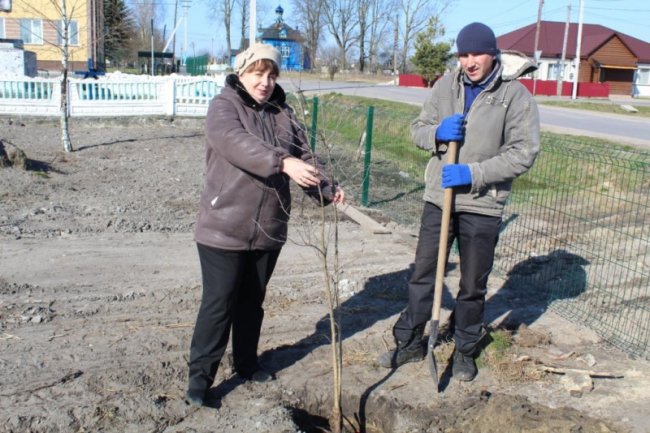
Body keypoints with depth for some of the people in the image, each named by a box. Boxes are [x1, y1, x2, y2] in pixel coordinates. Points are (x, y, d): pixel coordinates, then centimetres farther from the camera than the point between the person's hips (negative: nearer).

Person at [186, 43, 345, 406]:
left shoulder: (283, 113, 11)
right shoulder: (224, 106, -8)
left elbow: (304, 156, 5)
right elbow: (237, 144, -28)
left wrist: (327, 189, -14)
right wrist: (282, 162, -41)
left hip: (269, 229, 6)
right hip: (224, 229, -6)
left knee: (253, 301, 18)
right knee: (219, 303, 0)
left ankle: (247, 363, 35)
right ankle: (200, 375, 14)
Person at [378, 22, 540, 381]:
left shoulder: (515, 95, -10)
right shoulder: (445, 85, 2)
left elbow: (524, 152, -13)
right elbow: (418, 129, 7)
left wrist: (473, 173, -22)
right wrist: (437, 133, -17)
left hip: (483, 205, -3)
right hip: (439, 197, 3)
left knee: (473, 285, 11)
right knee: (423, 274, 12)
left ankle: (465, 350, 30)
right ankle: (409, 342, 27)